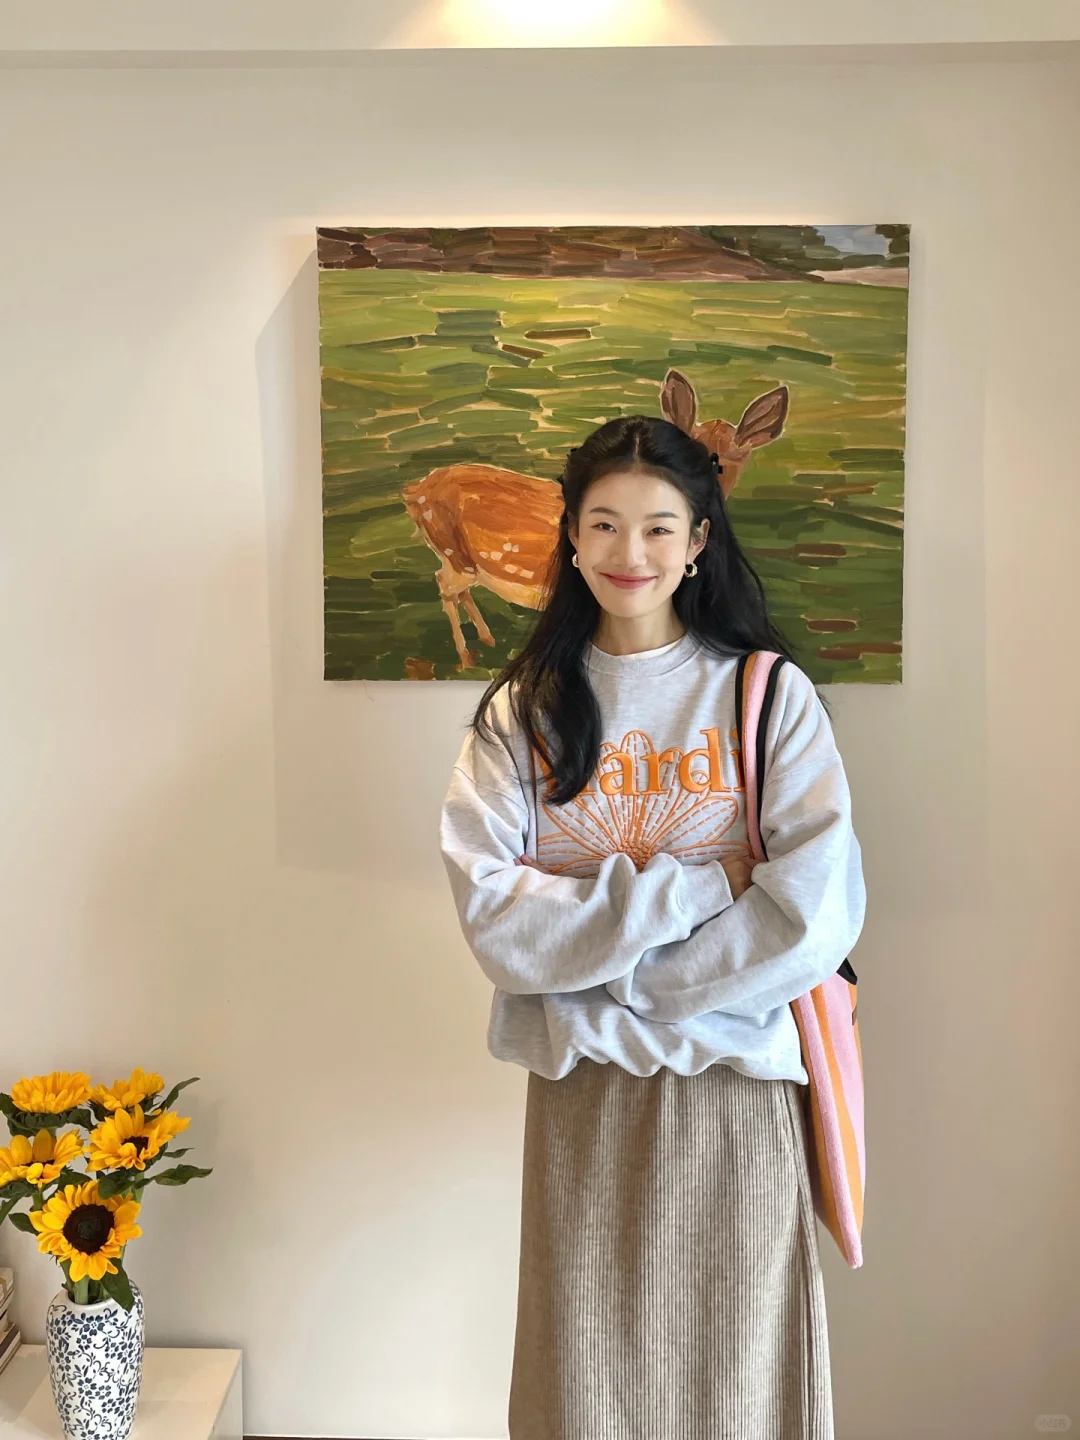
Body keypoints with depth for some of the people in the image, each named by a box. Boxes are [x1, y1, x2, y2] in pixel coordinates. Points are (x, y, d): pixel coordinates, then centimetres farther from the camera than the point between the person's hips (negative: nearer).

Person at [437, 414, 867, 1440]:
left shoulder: (769, 694, -3)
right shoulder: (524, 707, 2)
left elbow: (813, 915, -13)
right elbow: (490, 909, -9)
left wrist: (603, 984, -11)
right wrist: (692, 886, -16)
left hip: (734, 1084, -1)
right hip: (580, 1094, 1)